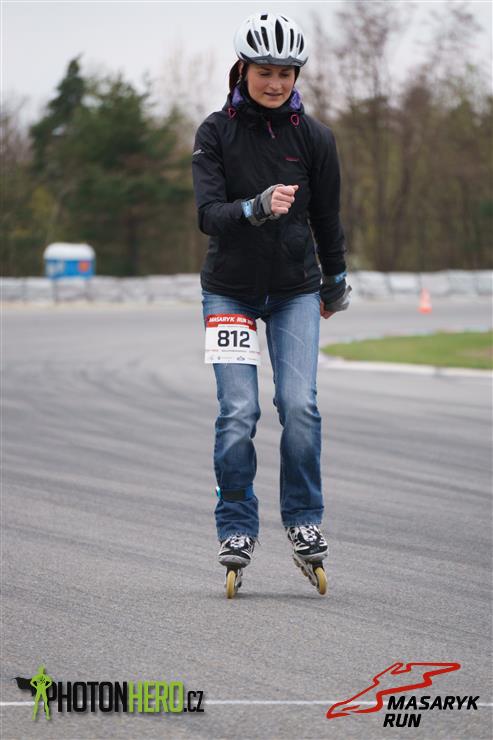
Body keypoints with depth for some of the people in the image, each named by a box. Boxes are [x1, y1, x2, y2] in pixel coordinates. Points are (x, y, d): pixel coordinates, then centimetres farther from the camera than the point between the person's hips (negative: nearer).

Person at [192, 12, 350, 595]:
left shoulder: (314, 137, -3)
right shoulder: (216, 132, -7)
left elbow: (326, 217, 8)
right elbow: (208, 213, -17)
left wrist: (335, 283, 18)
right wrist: (257, 207, -35)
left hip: (295, 289, 1)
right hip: (230, 289, -1)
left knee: (300, 404, -13)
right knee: (238, 411, -9)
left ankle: (303, 519, 4)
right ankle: (236, 526, 5)